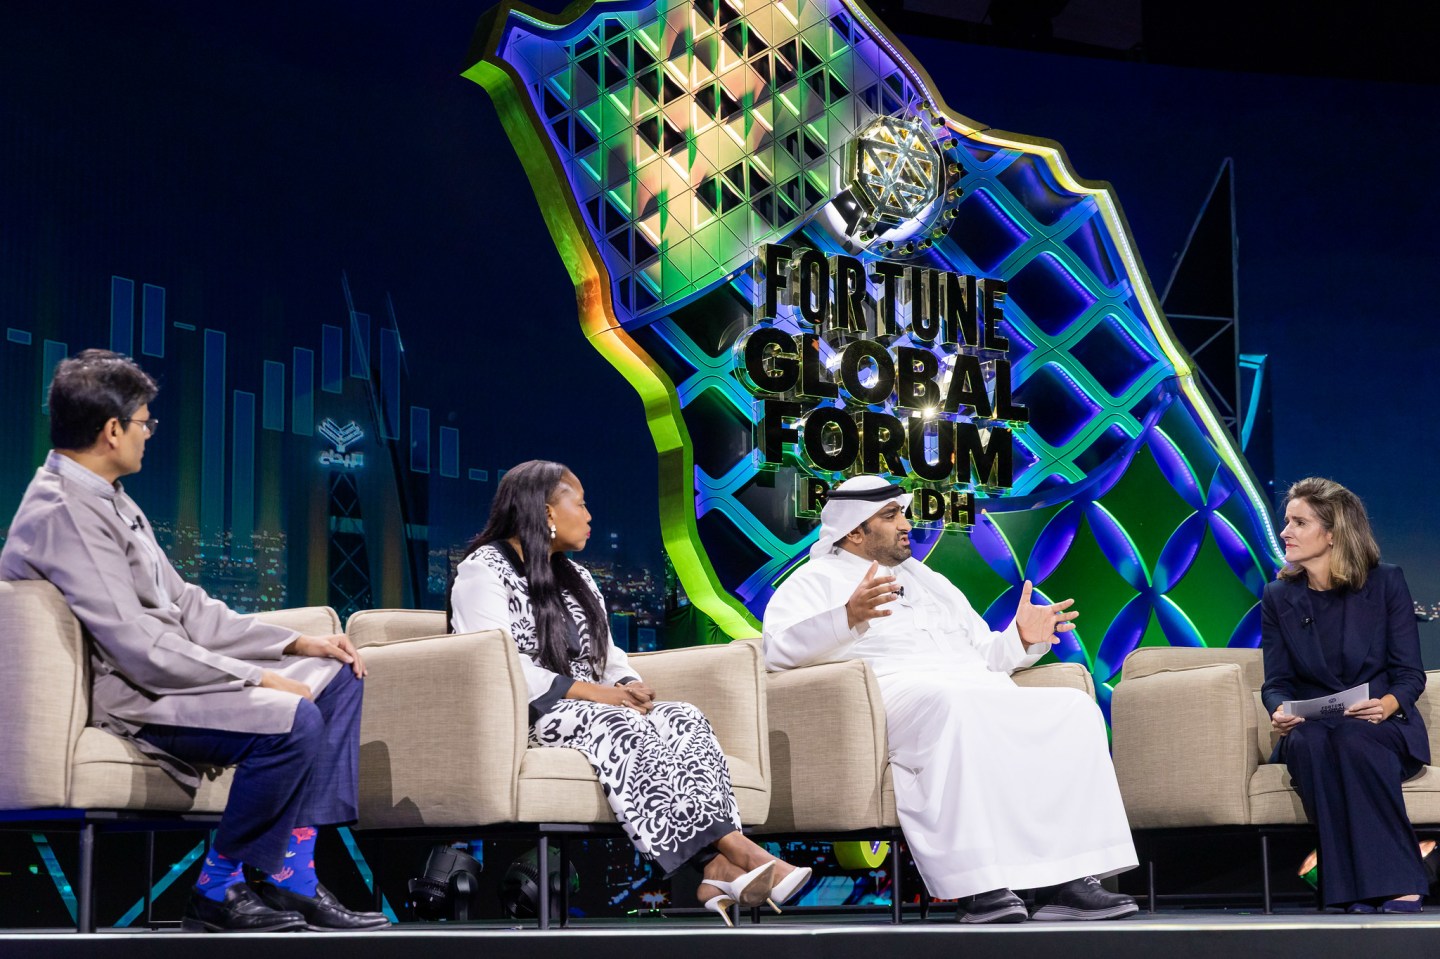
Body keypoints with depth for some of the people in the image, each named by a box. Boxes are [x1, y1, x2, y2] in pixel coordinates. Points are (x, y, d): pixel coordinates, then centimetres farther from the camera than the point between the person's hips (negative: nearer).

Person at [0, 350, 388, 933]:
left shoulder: (107, 500, 15)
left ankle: (291, 875, 0)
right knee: (293, 721, -30)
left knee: (337, 678, 10)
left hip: (162, 670, 11)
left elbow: (185, 606, 17)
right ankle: (217, 891, -11)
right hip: (121, 699, -11)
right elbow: (139, 649, -24)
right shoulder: (63, 514, -19)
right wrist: (260, 679, -19)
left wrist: (296, 644, 8)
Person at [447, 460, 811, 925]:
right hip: (524, 716, -7)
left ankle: (719, 870, -42)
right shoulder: (484, 570, 0)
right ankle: (736, 850, -43)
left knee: (685, 720, -21)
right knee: (624, 730, -35)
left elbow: (608, 654, 22)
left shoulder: (576, 578, 27)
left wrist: (628, 684, -4)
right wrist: (585, 690, -19)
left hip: (596, 709, 8)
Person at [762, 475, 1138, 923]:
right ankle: (976, 886, -44)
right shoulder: (816, 581, 13)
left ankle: (1066, 881, -26)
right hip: (898, 694, -7)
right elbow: (780, 648, -7)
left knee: (1075, 707, -16)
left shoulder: (928, 580, 34)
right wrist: (849, 616, -23)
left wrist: (1021, 639, 13)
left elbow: (985, 651, 35)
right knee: (949, 705, -40)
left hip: (985, 696, 7)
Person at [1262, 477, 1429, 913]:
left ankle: (1396, 888, -38)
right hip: (1311, 728, 2)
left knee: (1353, 741, -38)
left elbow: (1410, 675, -1)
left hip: (1383, 727, -2)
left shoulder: (1386, 583, 2)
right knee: (1310, 743, -35)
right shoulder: (1278, 597, 9)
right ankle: (1356, 892, -39)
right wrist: (1280, 710, -18)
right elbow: (1277, 681, 6)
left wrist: (1388, 704, -23)